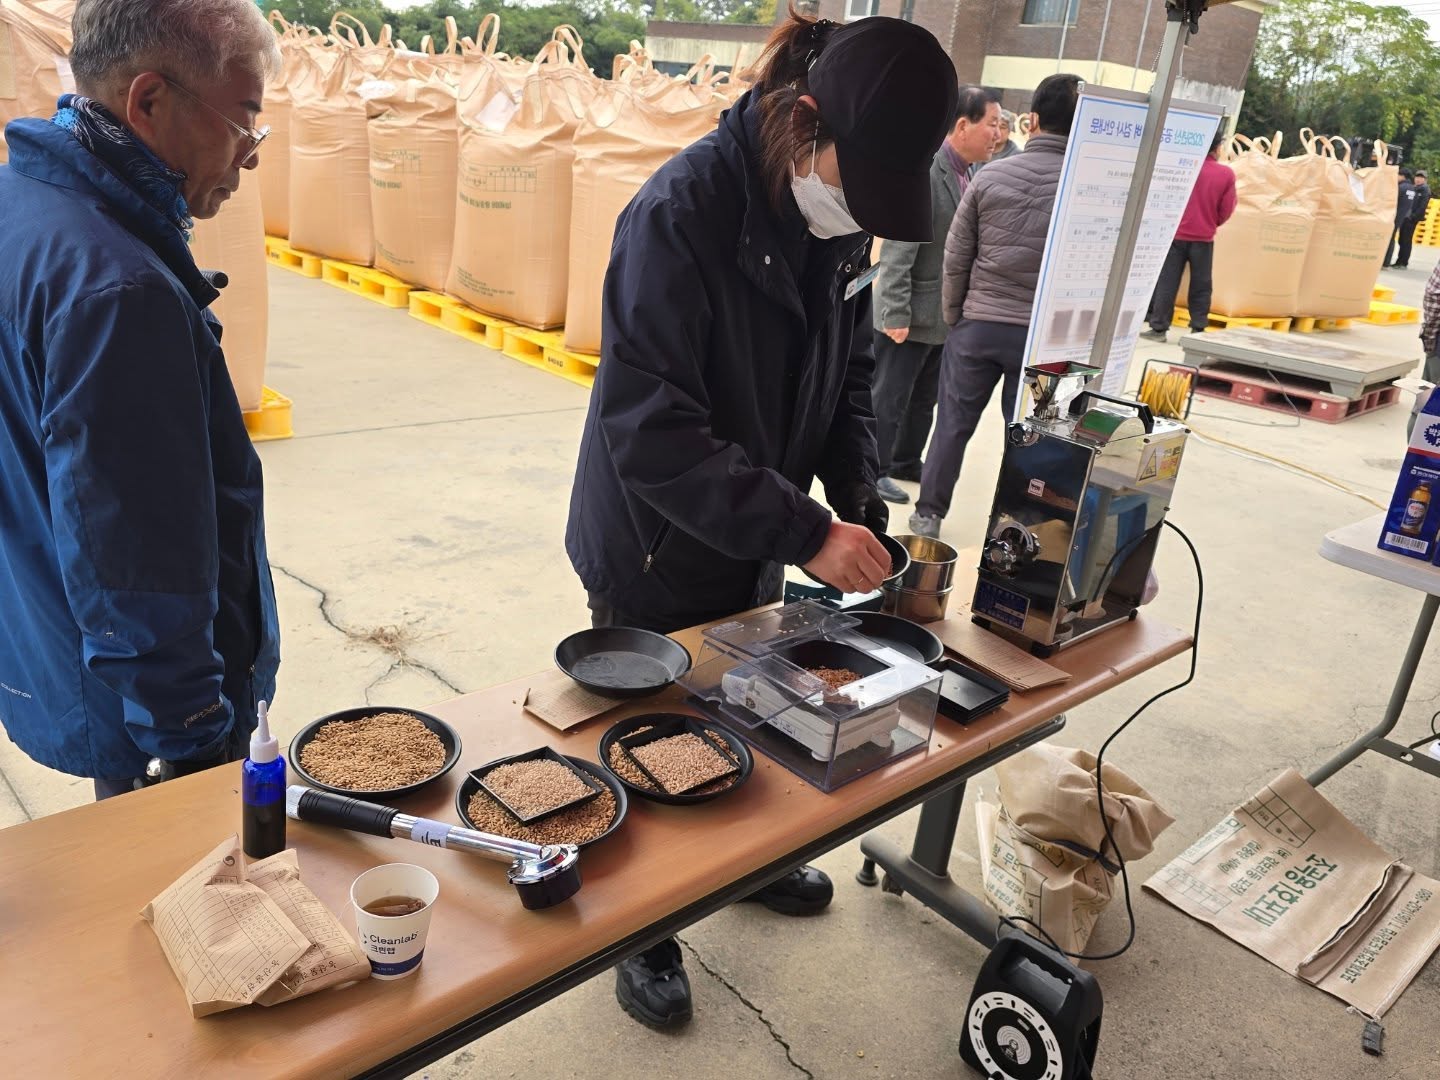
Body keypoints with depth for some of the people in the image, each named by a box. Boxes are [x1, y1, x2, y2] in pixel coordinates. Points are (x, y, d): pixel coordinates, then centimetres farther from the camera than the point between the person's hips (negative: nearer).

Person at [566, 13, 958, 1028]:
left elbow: (848, 379, 6)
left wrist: (863, 503, -9)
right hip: (655, 554, -6)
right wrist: (804, 531, -31)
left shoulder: (840, 221, -4)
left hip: (751, 548, 6)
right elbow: (652, 432, -30)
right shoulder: (682, 212, -26)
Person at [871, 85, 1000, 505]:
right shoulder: (921, 170, -18)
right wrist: (896, 314, -23)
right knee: (888, 398, 5)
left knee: (925, 399, 19)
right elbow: (898, 250, -21)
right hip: (911, 314, -8)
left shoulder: (967, 172, 8)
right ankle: (874, 471, 18)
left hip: (944, 313, 8)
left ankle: (906, 461, 35)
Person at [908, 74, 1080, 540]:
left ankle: (928, 514, 22)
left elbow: (956, 256, -1)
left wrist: (952, 316, 11)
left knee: (953, 423, 12)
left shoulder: (992, 175, -4)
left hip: (978, 325, 1)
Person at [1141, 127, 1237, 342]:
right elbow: (1226, 211, -1)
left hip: (1177, 234, -1)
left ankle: (1159, 328, 2)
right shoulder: (1227, 174, -4)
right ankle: (1198, 329, 8)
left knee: (1167, 283, 3)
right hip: (1204, 238, 1)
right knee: (1201, 286, 8)